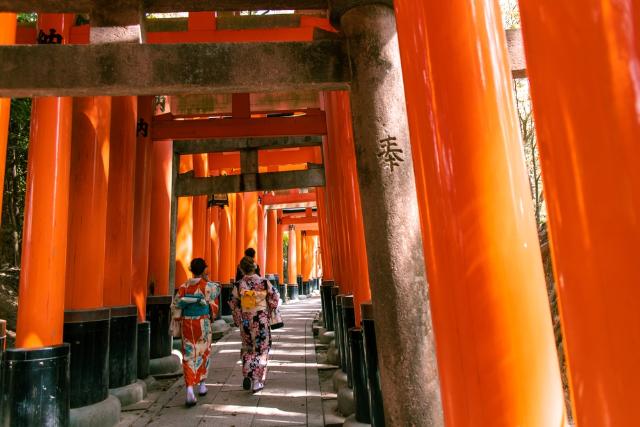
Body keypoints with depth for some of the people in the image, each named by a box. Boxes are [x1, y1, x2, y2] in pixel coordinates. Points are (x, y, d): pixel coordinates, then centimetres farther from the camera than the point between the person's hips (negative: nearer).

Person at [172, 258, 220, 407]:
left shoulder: (184, 286, 0)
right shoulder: (208, 286, -8)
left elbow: (176, 306, 0)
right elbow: (216, 289, 9)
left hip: (187, 323, 1)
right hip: (203, 323, -1)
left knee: (189, 355, 4)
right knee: (203, 353, 17)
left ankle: (189, 388, -10)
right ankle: (202, 384, 30)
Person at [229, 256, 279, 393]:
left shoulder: (238, 285, -7)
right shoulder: (264, 282, -10)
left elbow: (233, 305, -1)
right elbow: (274, 299, -4)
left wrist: (238, 320, 12)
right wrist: (269, 312, 12)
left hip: (245, 321, 1)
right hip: (262, 320, -1)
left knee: (247, 349, 21)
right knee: (261, 350, 10)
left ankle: (247, 376, 10)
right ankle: (257, 381, 10)